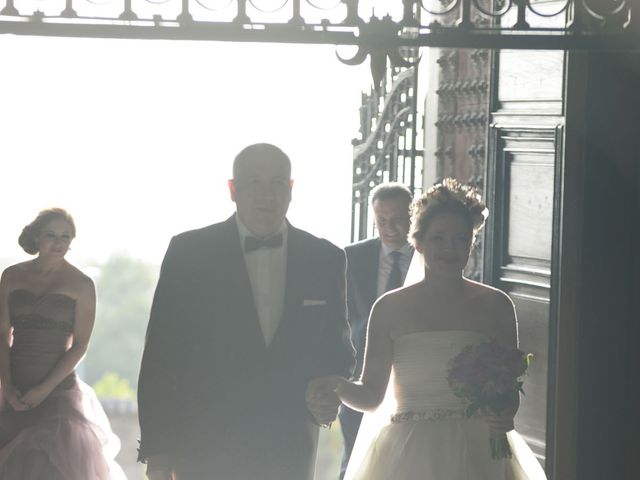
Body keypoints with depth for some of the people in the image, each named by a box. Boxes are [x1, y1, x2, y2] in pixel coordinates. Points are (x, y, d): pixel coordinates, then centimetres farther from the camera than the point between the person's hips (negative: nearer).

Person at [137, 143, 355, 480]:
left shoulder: (325, 259, 7)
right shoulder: (188, 253, -1)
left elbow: (337, 347, 17)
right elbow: (160, 355, -1)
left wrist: (331, 395, -5)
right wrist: (157, 450, -6)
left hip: (291, 452, 3)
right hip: (206, 449, -2)